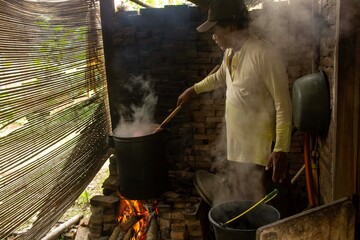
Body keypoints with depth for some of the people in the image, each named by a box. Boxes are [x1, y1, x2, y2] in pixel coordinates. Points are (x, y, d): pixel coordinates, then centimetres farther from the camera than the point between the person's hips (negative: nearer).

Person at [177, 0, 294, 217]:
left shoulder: (264, 54, -19)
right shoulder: (230, 54, 8)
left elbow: (283, 103, -19)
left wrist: (281, 149, -22)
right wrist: (193, 90, 35)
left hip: (264, 151, -8)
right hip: (237, 150, 9)